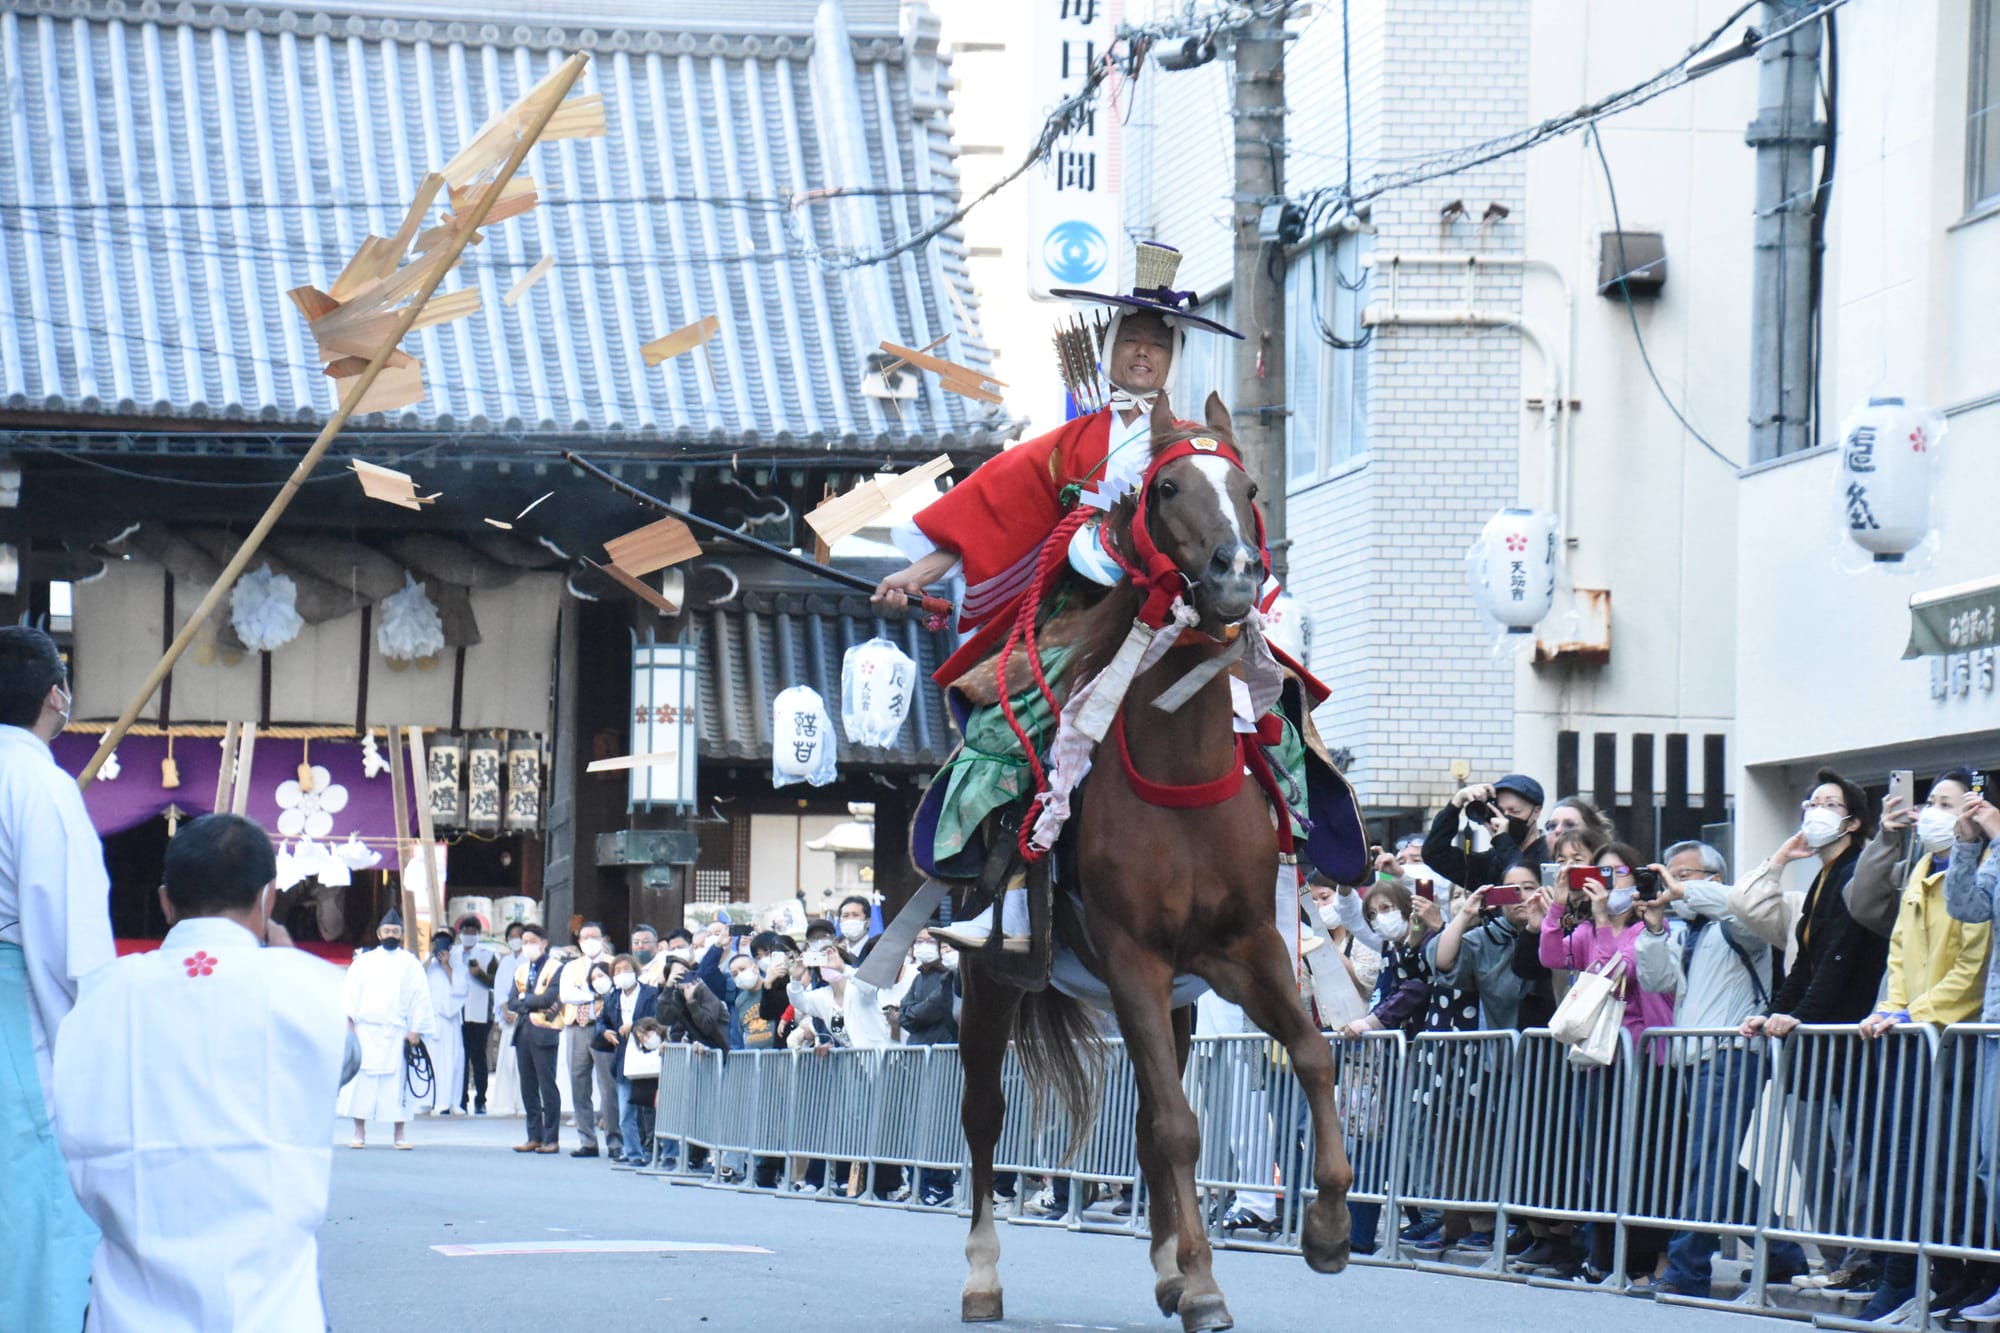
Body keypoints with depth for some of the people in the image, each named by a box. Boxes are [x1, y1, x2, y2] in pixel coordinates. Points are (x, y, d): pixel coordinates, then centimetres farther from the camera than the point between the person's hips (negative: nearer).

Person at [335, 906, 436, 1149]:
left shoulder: (411, 964, 9)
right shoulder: (364, 962, 11)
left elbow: (420, 998, 6)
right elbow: (349, 994, 7)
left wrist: (416, 1029, -2)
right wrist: (349, 1022, -4)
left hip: (398, 1033, -1)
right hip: (365, 1031, 1)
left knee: (398, 1081, -1)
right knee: (361, 1081, -3)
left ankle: (399, 1133, 6)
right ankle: (359, 1133, 3)